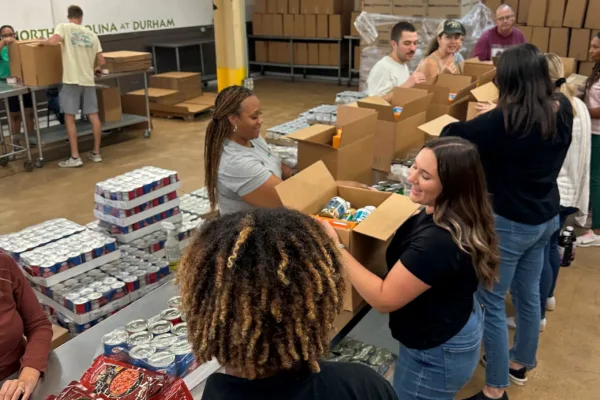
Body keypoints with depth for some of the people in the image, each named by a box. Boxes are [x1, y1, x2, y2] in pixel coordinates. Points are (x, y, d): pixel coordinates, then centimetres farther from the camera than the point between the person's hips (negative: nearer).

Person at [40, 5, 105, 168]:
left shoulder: (64, 27, -1)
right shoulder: (92, 34, 11)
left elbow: (53, 41, -19)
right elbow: (101, 61, 10)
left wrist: (42, 42, 4)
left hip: (72, 80, -4)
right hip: (88, 80, 4)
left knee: (69, 118, 1)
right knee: (93, 116, 9)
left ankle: (75, 157, 0)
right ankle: (96, 153, 15)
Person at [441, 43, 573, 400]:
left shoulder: (505, 121, -25)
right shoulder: (563, 109, -4)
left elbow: (452, 138, -16)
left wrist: (489, 118, 3)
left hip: (509, 222, -8)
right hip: (546, 217, 8)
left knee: (491, 302, 5)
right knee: (528, 292, 22)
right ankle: (521, 362, 43)